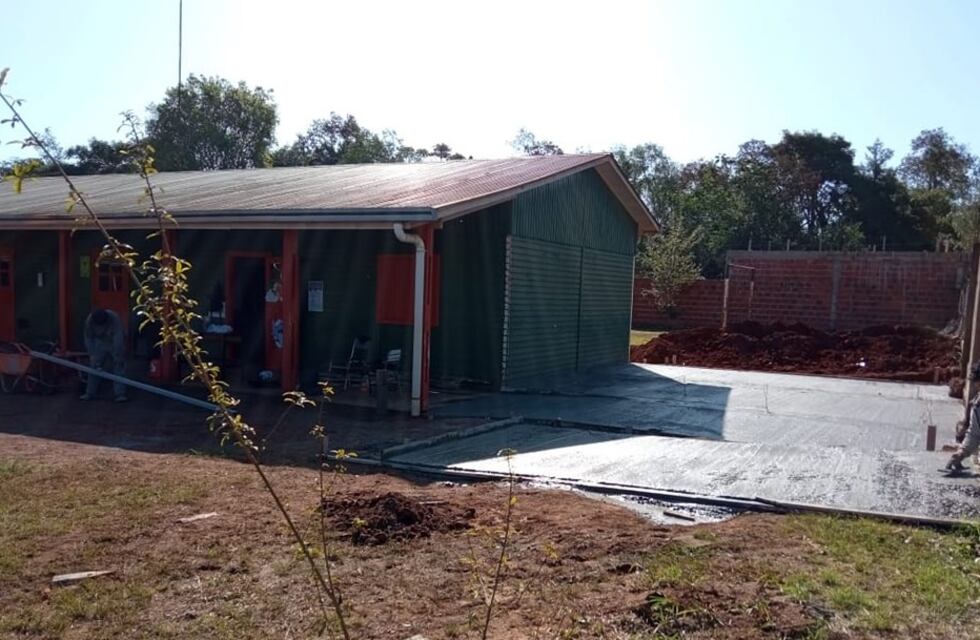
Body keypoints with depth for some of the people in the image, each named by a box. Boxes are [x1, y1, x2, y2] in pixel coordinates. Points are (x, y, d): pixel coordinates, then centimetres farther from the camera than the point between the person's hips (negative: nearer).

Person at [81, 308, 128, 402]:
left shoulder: (114, 318, -34)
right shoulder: (89, 320, -22)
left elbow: (118, 337, -36)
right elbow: (88, 338, -10)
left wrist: (117, 355, -40)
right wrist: (92, 354, -16)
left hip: (116, 343, -3)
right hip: (100, 342, 3)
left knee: (119, 367, -10)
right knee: (94, 367, 0)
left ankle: (120, 394, -12)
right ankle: (90, 393, 8)